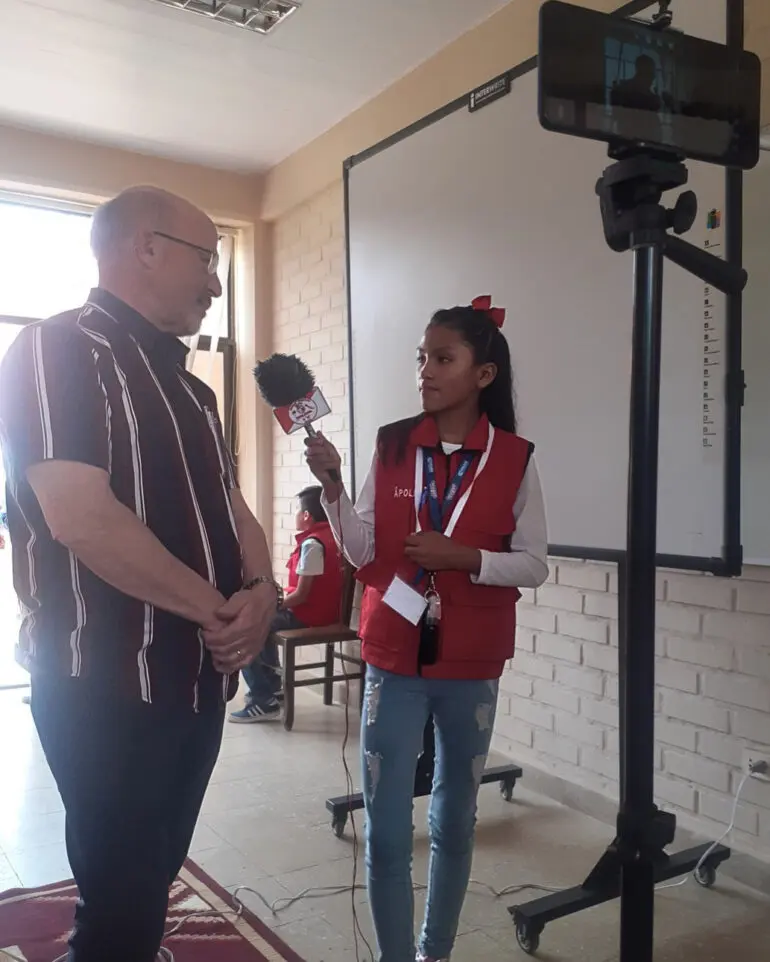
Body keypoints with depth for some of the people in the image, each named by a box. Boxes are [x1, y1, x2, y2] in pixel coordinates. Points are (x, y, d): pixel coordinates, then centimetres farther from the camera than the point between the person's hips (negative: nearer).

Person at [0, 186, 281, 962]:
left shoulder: (185, 385, 14)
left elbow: (232, 509, 13)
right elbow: (81, 518, -25)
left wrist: (262, 593, -8)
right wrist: (216, 607, -15)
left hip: (200, 674, 8)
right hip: (107, 683, -8)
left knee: (152, 884, 20)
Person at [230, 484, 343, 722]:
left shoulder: (312, 543, -21)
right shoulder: (330, 535, 8)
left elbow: (301, 595, -22)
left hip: (308, 614, -10)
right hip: (323, 611, 10)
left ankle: (264, 701, -7)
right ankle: (272, 688, 29)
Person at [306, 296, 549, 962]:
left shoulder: (515, 458, -6)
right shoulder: (391, 446, -2)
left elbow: (534, 565, -4)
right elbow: (364, 552, -3)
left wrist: (462, 556, -18)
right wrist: (331, 487, -16)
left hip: (472, 669, 0)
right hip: (394, 663, 0)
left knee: (455, 821, 17)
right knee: (386, 829, 4)